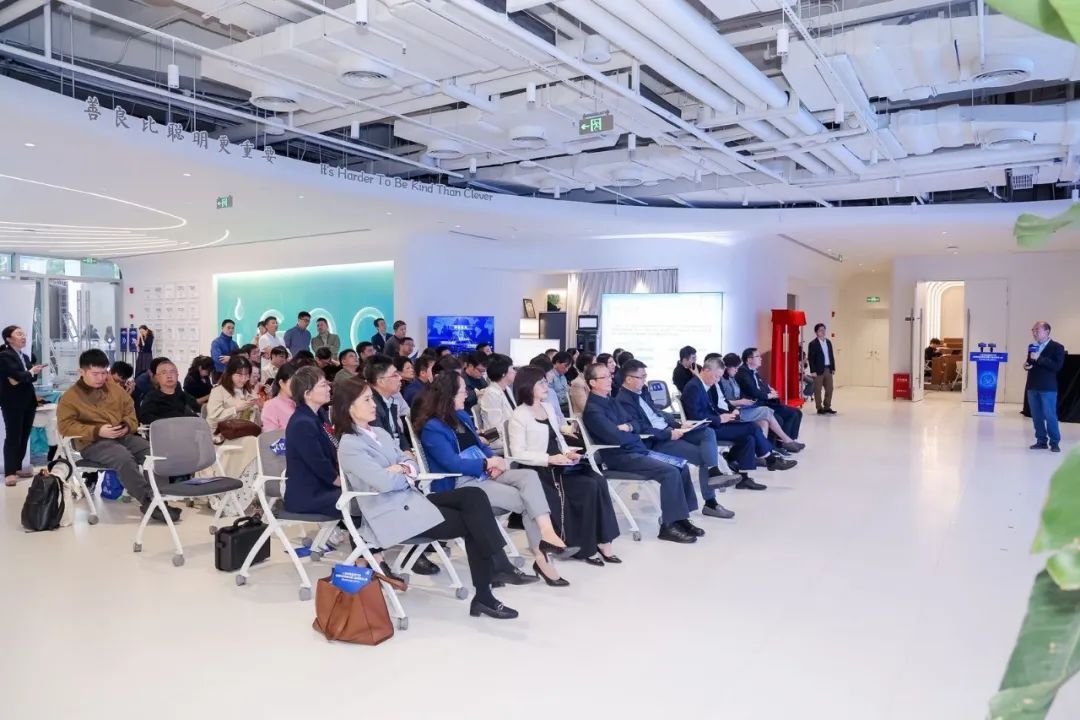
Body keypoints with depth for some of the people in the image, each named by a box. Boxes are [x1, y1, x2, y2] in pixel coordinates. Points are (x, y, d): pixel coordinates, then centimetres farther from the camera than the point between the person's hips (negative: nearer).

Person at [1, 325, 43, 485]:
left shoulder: (26, 356, 16)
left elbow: (33, 377, 7)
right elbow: (18, 375, -19)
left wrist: (21, 379, -12)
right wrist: (31, 372, -1)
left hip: (28, 401, 7)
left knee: (24, 436, 8)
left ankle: (17, 468, 17)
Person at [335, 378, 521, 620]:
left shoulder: (379, 432, 17)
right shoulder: (349, 445, -11)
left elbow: (412, 463, 15)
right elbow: (384, 482, -22)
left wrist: (403, 469, -9)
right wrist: (406, 474, -2)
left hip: (412, 499, 8)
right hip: (391, 514, -8)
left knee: (474, 495, -16)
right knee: (472, 523, -17)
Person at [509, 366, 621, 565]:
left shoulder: (547, 407, 17)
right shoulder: (519, 416, -9)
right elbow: (518, 454, -15)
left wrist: (568, 452, 3)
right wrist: (549, 459, -23)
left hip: (559, 465, 8)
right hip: (540, 470, -7)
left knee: (599, 482, -17)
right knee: (589, 487, -23)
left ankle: (602, 542, -13)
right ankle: (585, 547, -10)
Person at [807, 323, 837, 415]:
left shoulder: (828, 342, 12)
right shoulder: (813, 343, -8)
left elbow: (831, 355, 14)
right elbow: (811, 358, -11)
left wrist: (833, 368, 9)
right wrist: (813, 371, -16)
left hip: (828, 369, 6)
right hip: (818, 370, -6)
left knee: (829, 389, 9)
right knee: (818, 390, 1)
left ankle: (827, 407, 18)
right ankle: (819, 408, 7)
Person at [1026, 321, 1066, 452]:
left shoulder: (1057, 347, -4)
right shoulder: (1032, 347, 15)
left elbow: (1057, 366, -16)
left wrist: (1039, 359, -21)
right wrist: (1027, 365, 2)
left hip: (1048, 387, -6)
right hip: (1032, 386, 6)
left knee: (1050, 416, -4)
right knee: (1036, 416, 8)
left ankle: (1054, 442, 5)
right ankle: (1041, 441, 15)